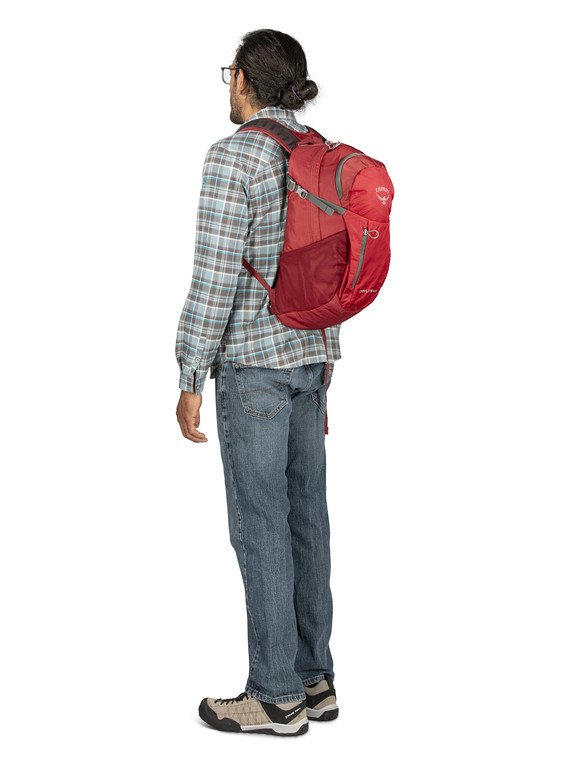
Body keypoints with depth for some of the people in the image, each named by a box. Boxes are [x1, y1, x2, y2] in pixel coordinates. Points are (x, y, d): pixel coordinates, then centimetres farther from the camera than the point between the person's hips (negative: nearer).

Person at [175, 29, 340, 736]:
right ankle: (316, 679, 23)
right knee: (306, 517, 12)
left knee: (260, 525, 0)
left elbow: (216, 276, -18)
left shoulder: (232, 156, -13)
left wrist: (191, 379, -12)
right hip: (310, 357, 8)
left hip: (253, 364, -8)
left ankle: (277, 697, 9)